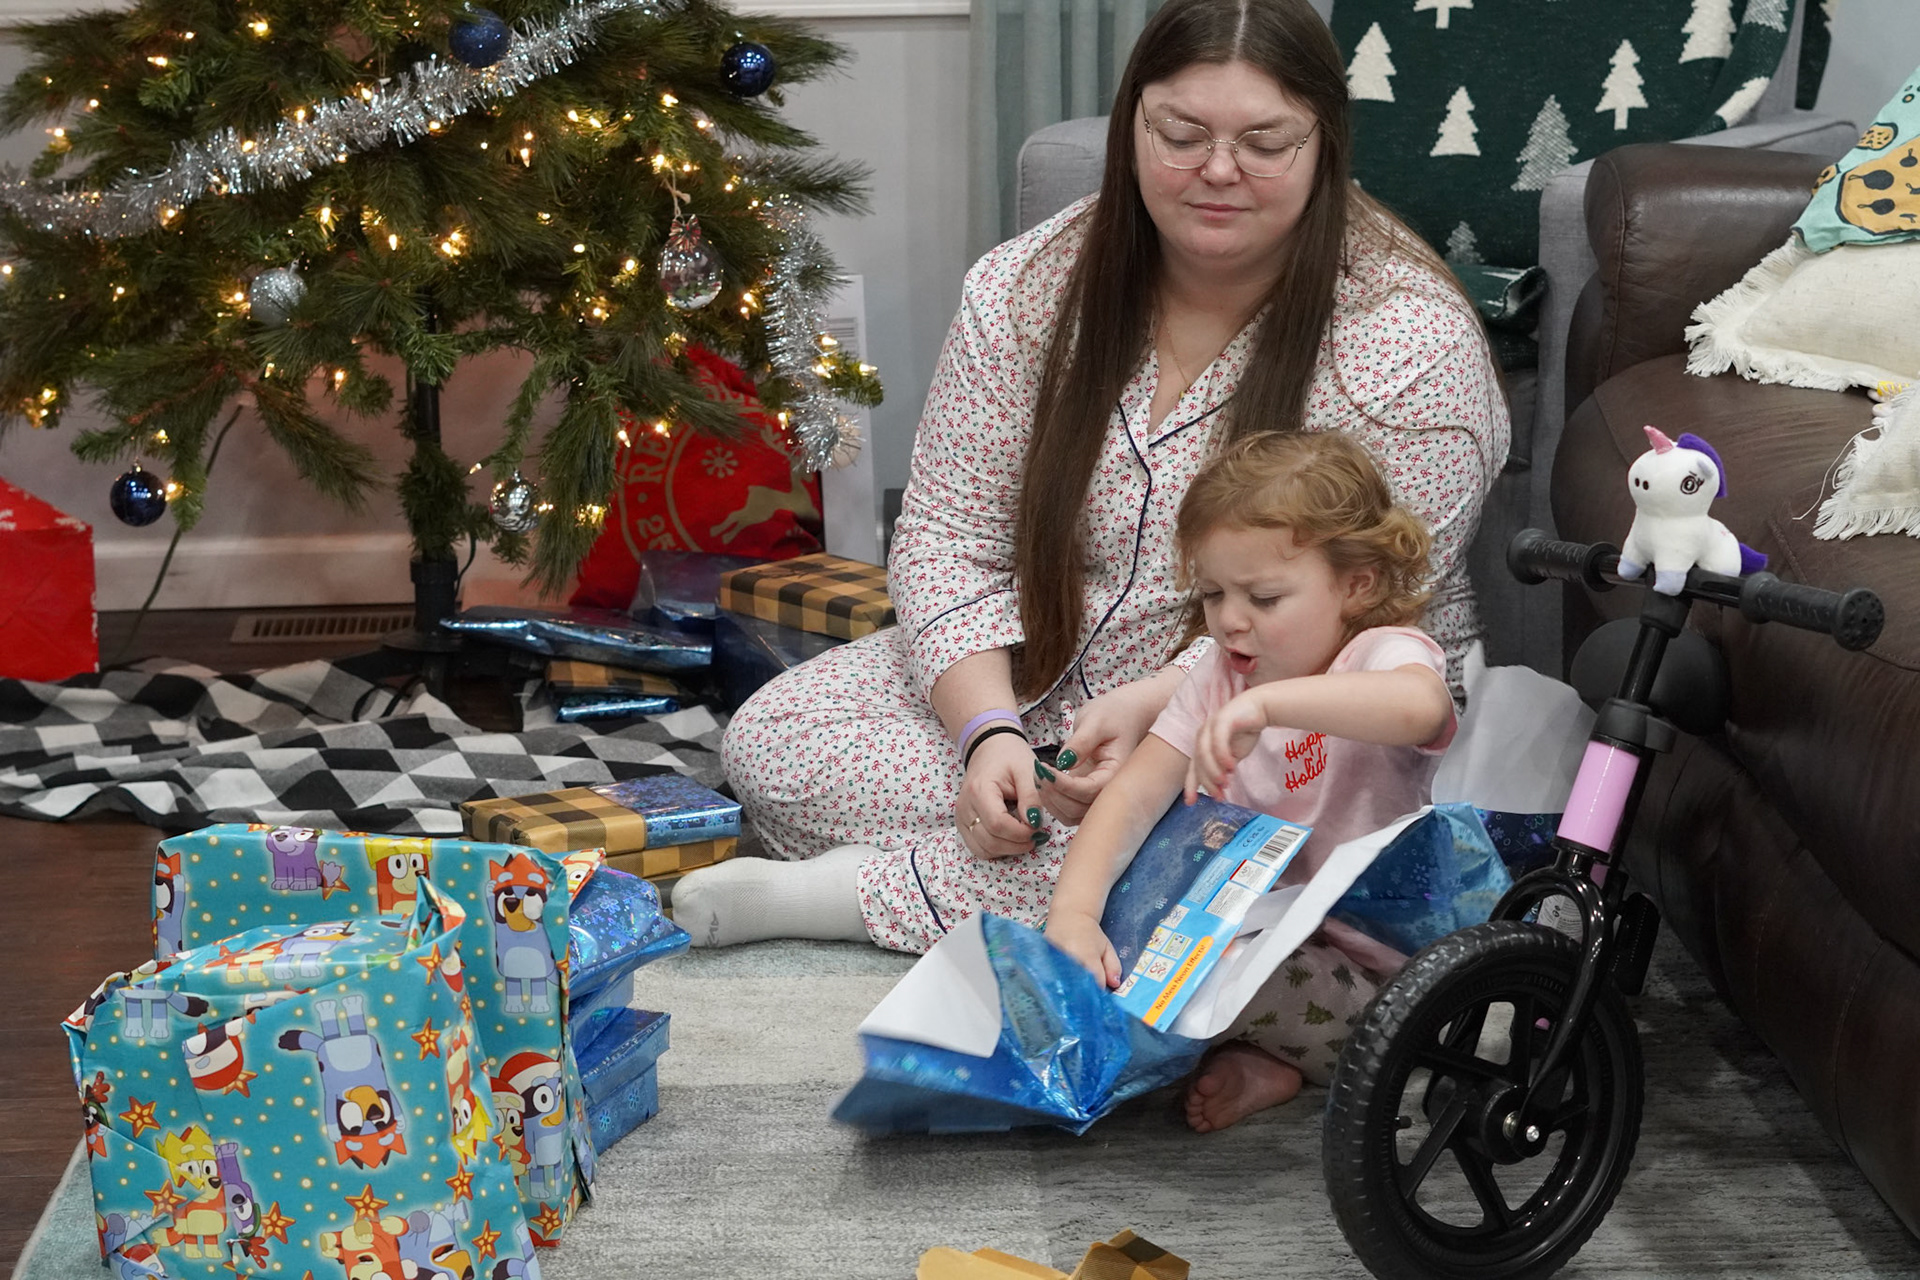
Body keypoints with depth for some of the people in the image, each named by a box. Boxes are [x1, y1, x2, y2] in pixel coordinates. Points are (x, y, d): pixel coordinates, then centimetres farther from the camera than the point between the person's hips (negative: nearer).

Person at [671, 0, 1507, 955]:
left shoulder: (1411, 339, -15)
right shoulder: (1028, 288, -3)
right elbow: (950, 539, -3)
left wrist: (1156, 705, -32)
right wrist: (987, 731, -20)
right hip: (1035, 686, 4)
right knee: (769, 743, -12)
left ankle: (855, 892, -21)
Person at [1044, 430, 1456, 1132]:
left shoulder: (1385, 653, -13)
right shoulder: (1218, 679, 6)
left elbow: (1418, 706, -41)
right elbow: (1129, 798, -5)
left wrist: (1268, 702, -51)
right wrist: (1074, 911, -22)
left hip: (1364, 964, -7)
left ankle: (1260, 1065, -7)